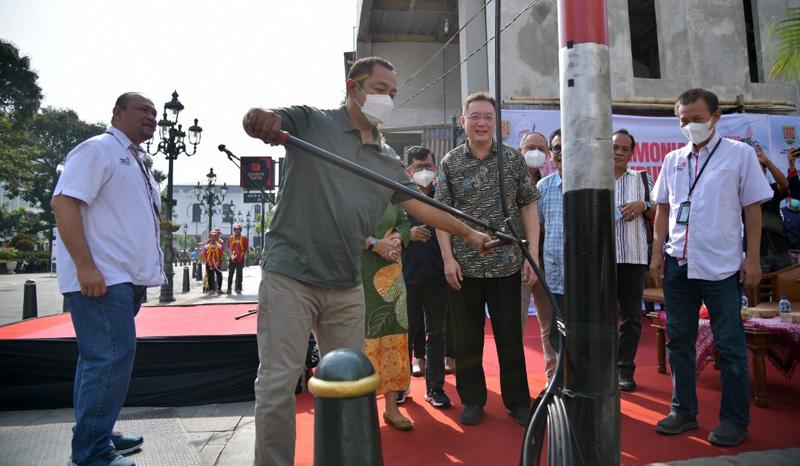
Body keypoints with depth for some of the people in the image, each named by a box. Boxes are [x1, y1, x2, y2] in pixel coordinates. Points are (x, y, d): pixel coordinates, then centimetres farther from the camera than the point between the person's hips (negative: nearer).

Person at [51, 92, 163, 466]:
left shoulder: (135, 160, 21)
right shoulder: (98, 149, -7)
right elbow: (63, 203, -18)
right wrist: (86, 267, -24)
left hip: (127, 277, 10)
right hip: (100, 278, -10)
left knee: (101, 358, 16)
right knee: (112, 358, -9)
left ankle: (97, 436, 27)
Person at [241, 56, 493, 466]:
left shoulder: (387, 159, 14)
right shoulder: (311, 122, 0)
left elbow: (418, 205, 19)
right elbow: (266, 121, -16)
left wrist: (469, 233, 19)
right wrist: (259, 118, -41)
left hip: (347, 286, 5)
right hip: (290, 276, -5)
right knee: (277, 384, -2)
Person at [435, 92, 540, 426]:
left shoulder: (514, 159, 4)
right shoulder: (450, 163, 3)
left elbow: (528, 206, 4)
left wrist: (533, 254, -3)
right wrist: (448, 258, -6)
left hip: (507, 264, 0)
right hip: (464, 265, 0)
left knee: (510, 336, 7)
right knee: (467, 337, 9)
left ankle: (518, 401, 23)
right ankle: (472, 400, 25)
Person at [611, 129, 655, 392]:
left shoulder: (642, 179, 12)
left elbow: (657, 215, 12)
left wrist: (643, 206, -7)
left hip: (633, 256, 1)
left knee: (631, 316, 3)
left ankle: (625, 370, 13)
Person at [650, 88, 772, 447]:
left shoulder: (739, 154, 0)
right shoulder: (673, 159, 10)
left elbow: (753, 209, -1)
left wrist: (752, 258, -6)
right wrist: (657, 253, 6)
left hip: (721, 265, -4)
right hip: (677, 264, 4)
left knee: (730, 344, 4)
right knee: (679, 340, 10)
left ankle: (734, 420, 19)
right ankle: (684, 411, 24)